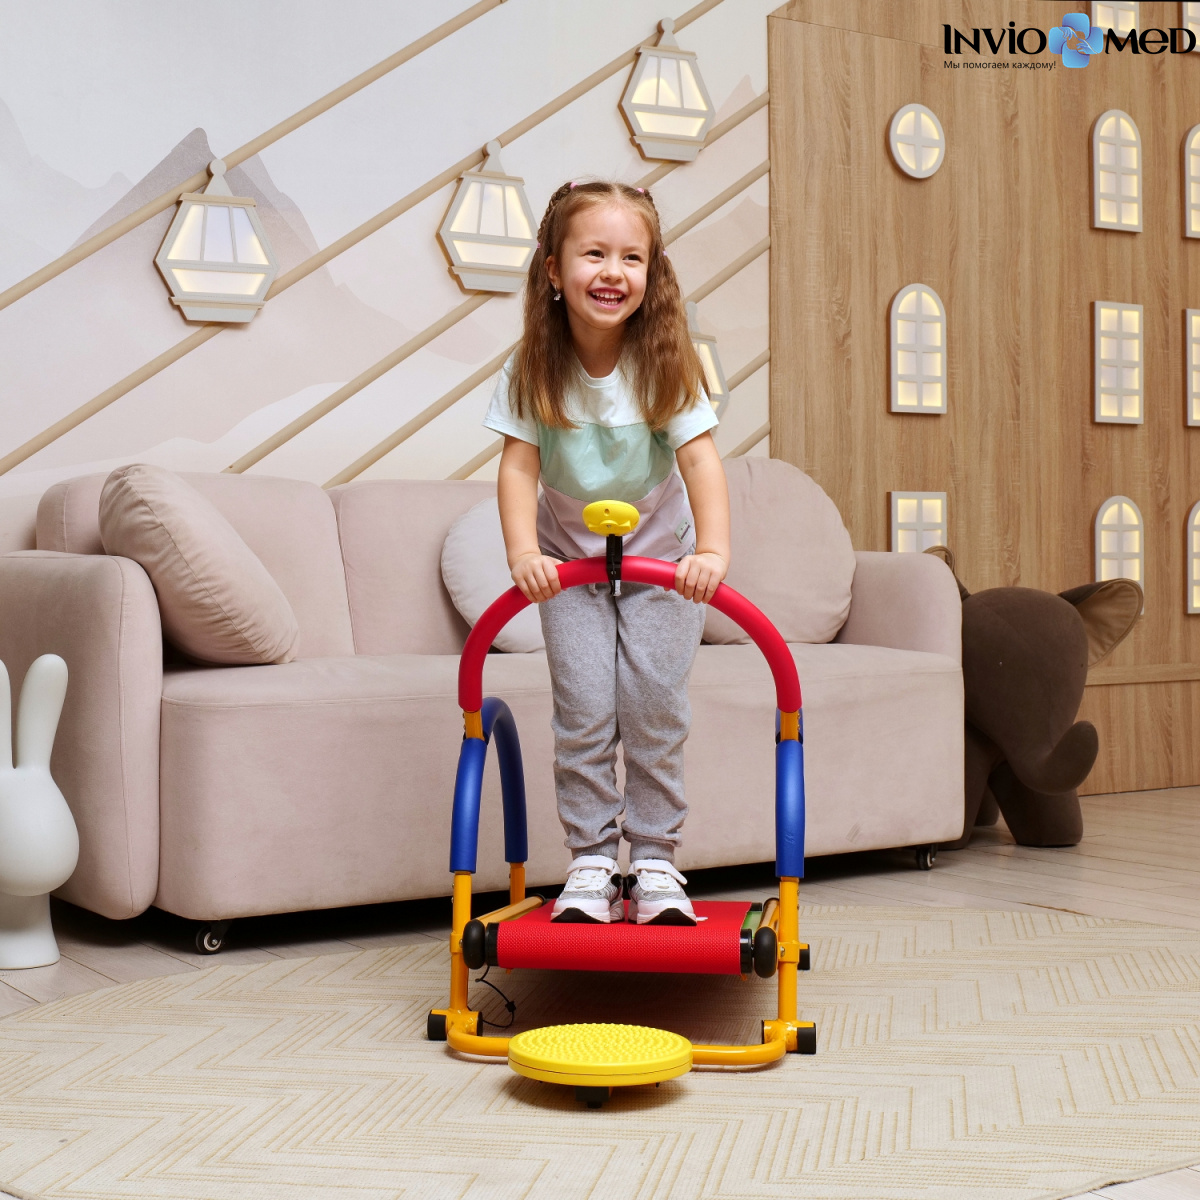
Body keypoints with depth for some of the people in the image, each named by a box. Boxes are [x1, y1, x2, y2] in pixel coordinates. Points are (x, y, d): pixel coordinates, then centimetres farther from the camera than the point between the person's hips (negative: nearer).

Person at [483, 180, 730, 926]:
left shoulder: (663, 364, -18)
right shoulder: (534, 372, -14)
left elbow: (700, 457, -25)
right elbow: (520, 464, -17)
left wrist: (713, 550, -38)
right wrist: (523, 551, -31)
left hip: (660, 560, -1)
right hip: (570, 562, 1)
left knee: (655, 712, -4)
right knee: (583, 714, -4)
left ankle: (656, 863, 9)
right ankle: (592, 863, 7)